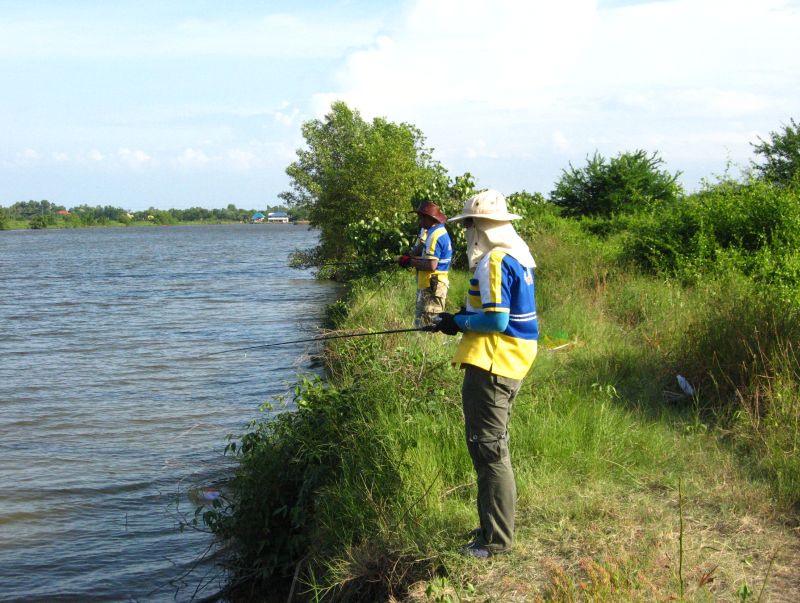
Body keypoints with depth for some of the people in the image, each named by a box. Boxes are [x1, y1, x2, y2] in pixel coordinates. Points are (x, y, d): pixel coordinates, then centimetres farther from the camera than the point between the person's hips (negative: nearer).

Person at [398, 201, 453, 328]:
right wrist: (408, 257, 0)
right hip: (428, 285, 11)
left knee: (428, 327, -8)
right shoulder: (434, 231, 14)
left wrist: (410, 262, -14)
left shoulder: (435, 236, -18)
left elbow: (431, 265, -25)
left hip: (431, 287, -11)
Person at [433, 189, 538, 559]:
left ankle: (496, 539, 1)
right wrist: (465, 316, 11)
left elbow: (496, 320, -23)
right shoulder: (518, 255, 13)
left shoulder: (493, 262, -18)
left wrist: (459, 322, -9)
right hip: (512, 363, 10)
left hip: (490, 367, -10)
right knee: (494, 445, 18)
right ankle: (495, 525, 28)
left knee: (488, 448, -4)